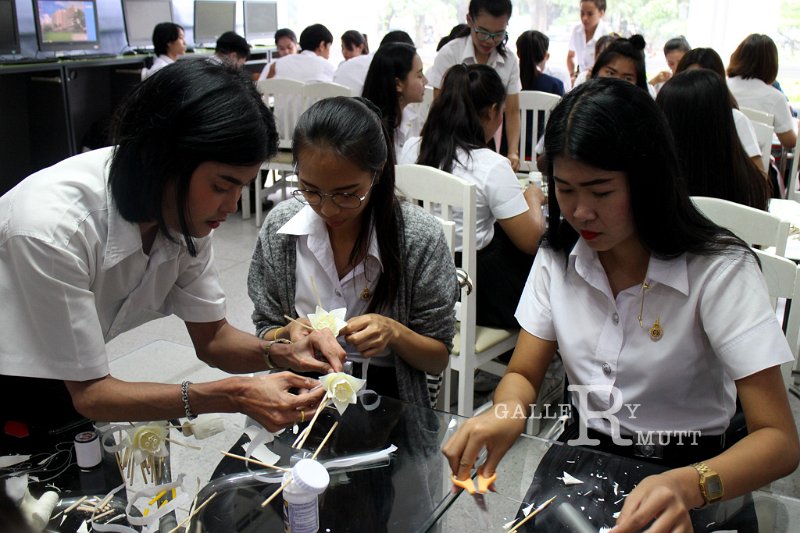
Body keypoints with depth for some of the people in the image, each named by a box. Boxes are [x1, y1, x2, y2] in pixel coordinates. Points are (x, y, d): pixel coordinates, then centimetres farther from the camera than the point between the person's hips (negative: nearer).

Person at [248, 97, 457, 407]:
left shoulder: (421, 238, -12)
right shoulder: (280, 225, -4)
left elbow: (438, 359, -2)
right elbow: (265, 335, 6)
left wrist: (393, 333, -22)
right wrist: (288, 334, -17)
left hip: (386, 396, -2)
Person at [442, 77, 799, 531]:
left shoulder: (720, 270, -16)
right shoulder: (558, 257, -2)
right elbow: (523, 375, 1)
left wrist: (688, 487, -39)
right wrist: (507, 412, -23)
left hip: (688, 468, -2)